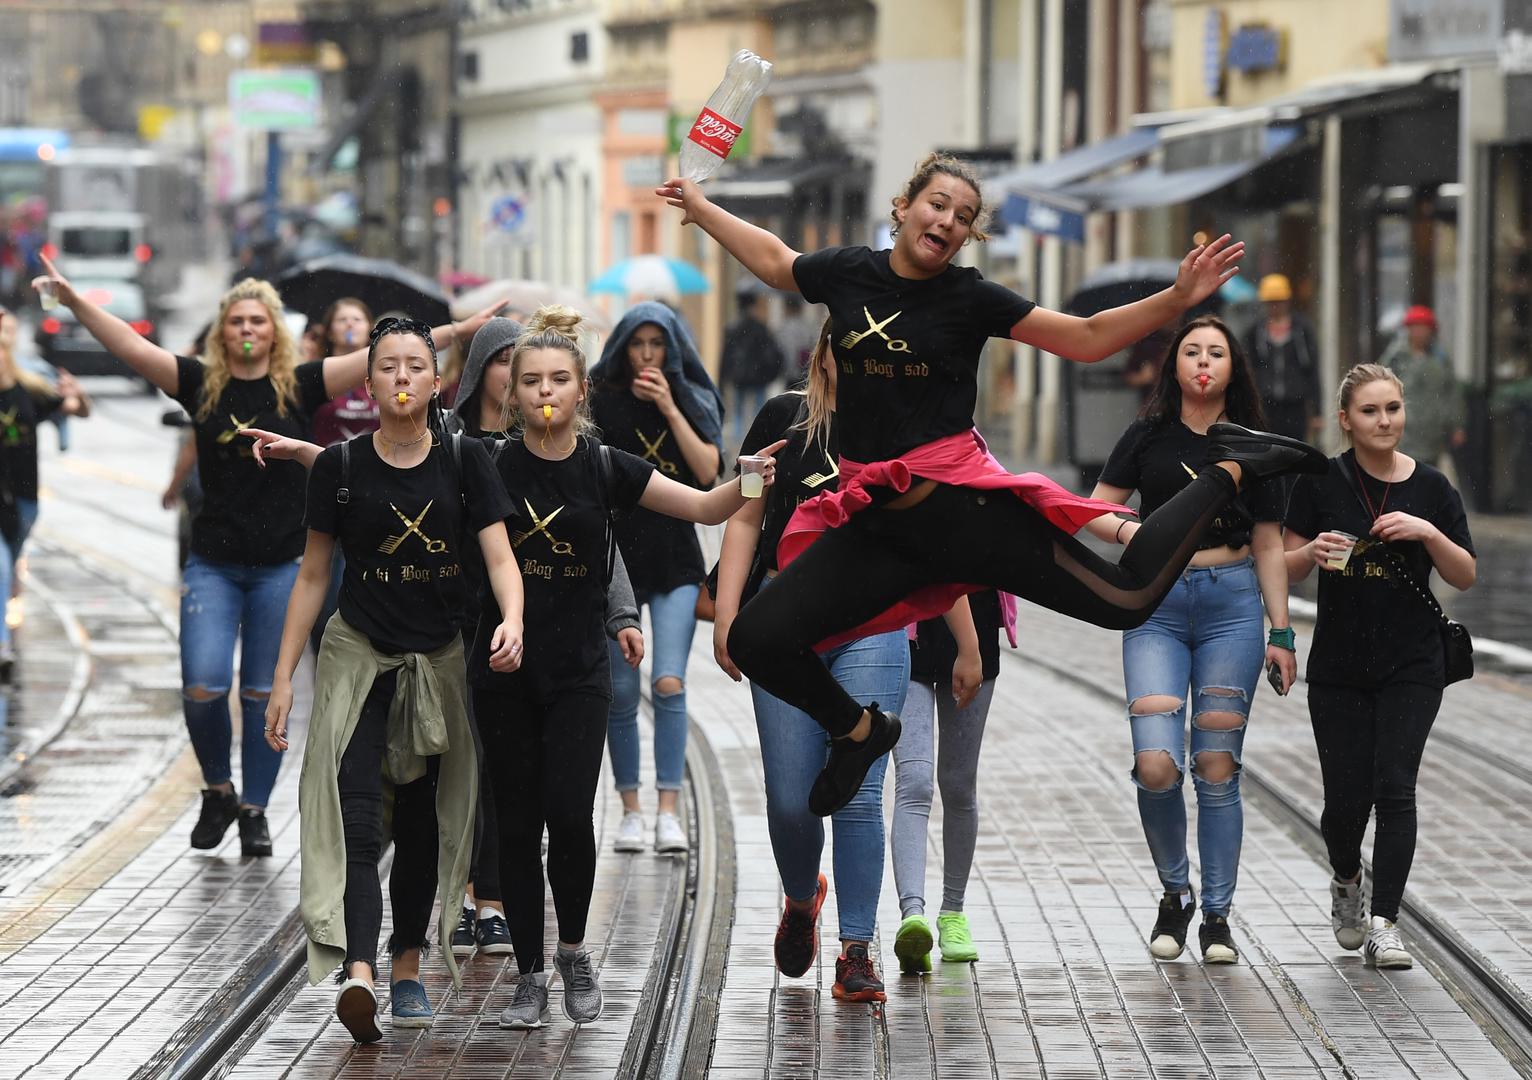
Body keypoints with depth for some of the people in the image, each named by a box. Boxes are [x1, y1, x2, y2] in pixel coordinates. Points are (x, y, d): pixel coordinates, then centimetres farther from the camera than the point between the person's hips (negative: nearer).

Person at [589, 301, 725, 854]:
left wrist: (670, 409, -12)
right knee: (620, 693, 3)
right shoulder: (601, 401, 3)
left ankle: (669, 810, -12)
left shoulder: (694, 402, 6)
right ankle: (631, 811, 13)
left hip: (675, 560, 0)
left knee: (669, 683, -13)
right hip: (615, 558, 0)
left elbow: (708, 471, -7)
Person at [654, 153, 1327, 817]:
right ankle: (860, 731, 23)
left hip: (958, 504, -3)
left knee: (1128, 600, -9)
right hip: (873, 523, 3)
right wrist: (701, 208, 36)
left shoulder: (969, 298, -1)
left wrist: (1179, 298, -9)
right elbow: (774, 261, 29)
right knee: (756, 641, -5)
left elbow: (1087, 339, 2)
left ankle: (1231, 470, 17)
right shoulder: (849, 273, 6)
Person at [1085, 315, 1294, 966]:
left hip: (1232, 604, 0)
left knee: (1217, 768, 0)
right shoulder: (1148, 436, 6)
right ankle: (1175, 892, 11)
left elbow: (1268, 546, 11)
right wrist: (1132, 531, -14)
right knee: (1156, 766, -13)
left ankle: (1217, 914, 10)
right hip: (1157, 604, 0)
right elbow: (1094, 513, 7)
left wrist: (1281, 633, 6)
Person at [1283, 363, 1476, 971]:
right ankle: (1347, 883, 33)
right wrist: (1314, 552, -19)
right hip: (1338, 667, 0)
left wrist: (1428, 533, -15)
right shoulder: (1321, 484, -1)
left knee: (1394, 790, -10)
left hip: (1411, 668, 0)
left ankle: (1383, 925, -7)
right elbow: (1286, 568, 3)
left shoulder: (1431, 489, 2)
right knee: (1346, 800, 1)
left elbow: (1465, 576, 2)